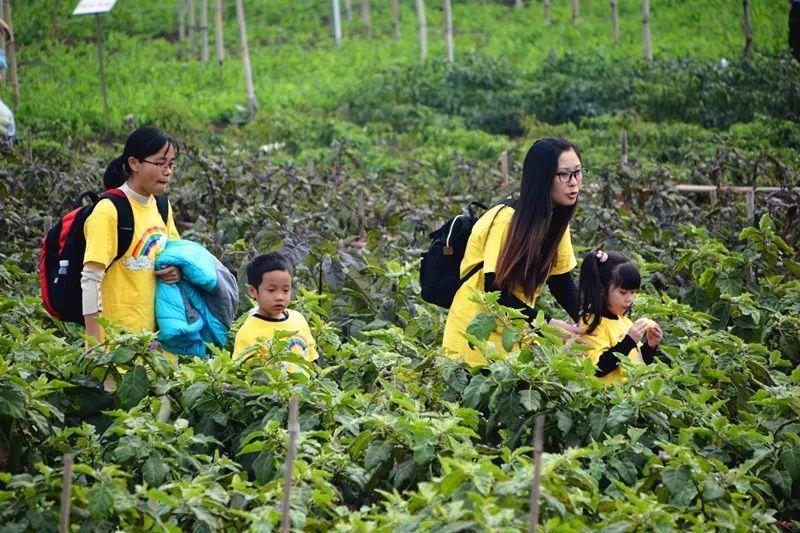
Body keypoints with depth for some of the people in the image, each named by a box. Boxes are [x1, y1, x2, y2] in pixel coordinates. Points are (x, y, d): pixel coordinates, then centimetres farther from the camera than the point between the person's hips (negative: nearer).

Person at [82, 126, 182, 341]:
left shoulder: (161, 207, 10)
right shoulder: (109, 211, -13)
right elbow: (91, 280, -16)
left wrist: (176, 269, -1)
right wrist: (96, 347, -21)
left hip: (155, 330, 7)